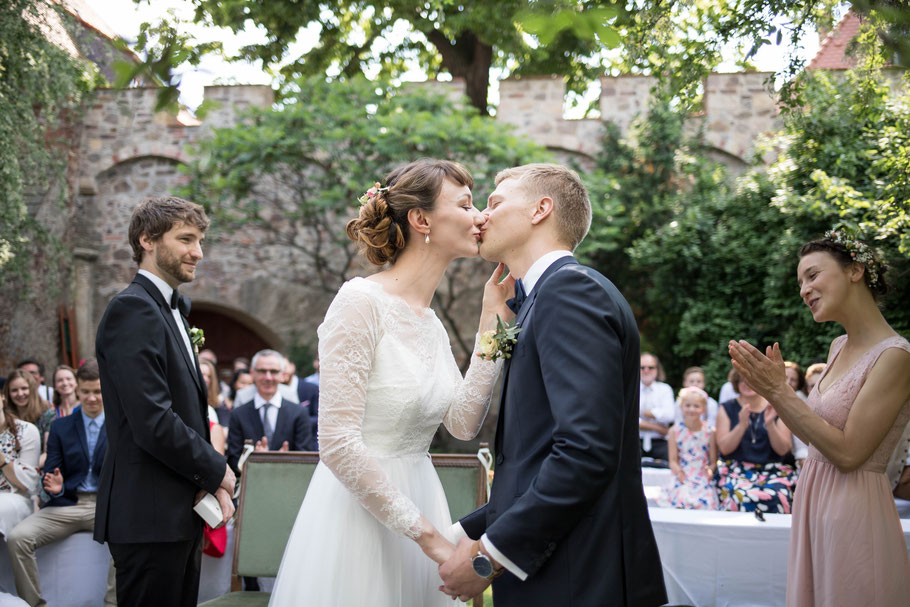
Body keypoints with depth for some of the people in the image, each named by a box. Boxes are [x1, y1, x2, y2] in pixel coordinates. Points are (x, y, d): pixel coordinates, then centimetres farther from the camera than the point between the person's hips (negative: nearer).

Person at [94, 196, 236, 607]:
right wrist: (216, 471, -9)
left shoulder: (173, 310, 17)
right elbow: (153, 423, -23)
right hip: (149, 517, -9)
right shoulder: (133, 309, -14)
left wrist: (212, 482, 3)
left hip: (181, 516, 10)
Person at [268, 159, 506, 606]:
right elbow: (338, 442, -20)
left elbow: (463, 424, 1)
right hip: (358, 515, -8)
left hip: (416, 503, 8)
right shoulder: (362, 301, -14)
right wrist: (426, 531, -17)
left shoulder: (431, 323, 10)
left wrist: (491, 320, 2)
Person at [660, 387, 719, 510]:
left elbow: (714, 461, 6)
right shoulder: (675, 431, 7)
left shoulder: (710, 432, 6)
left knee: (704, 502, -27)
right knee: (682, 499, -29)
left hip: (703, 479, 0)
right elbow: (673, 460, 5)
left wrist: (710, 470, -16)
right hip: (683, 479, 0)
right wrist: (678, 471, -16)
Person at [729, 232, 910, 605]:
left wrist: (780, 391, -19)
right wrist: (771, 388, -1)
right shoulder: (839, 347, 8)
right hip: (813, 502, 8)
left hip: (854, 511, -8)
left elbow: (848, 452, -21)